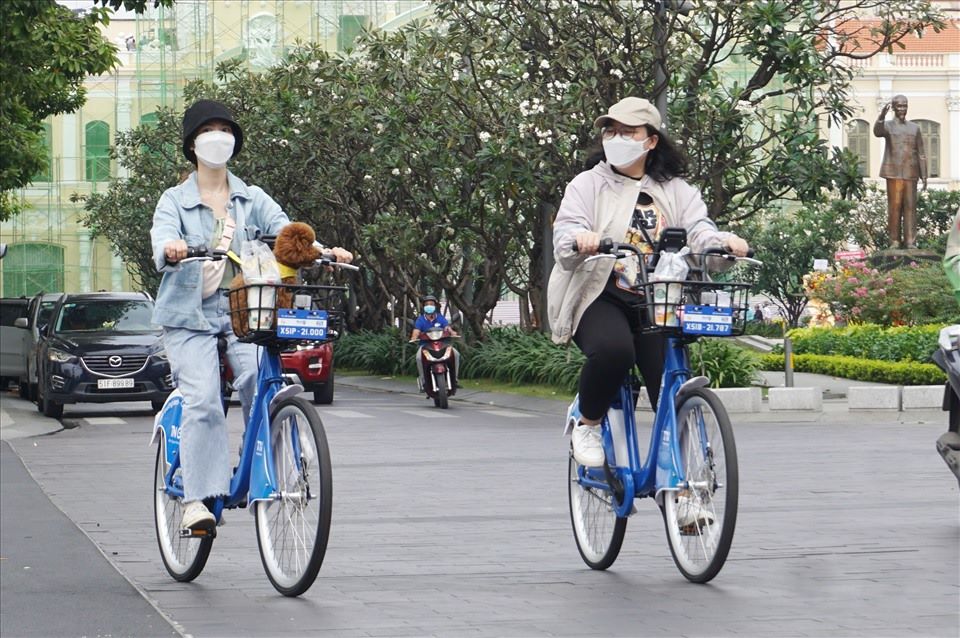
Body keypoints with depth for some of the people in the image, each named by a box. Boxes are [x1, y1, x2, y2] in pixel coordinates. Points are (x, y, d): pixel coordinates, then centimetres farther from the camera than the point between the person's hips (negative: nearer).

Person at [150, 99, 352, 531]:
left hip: (245, 309, 2)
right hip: (190, 313, -2)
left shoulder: (252, 199, 14)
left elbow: (284, 230, -2)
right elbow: (162, 236, -14)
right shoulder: (175, 200, 7)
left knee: (260, 380, -24)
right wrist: (171, 249, -39)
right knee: (202, 400, -20)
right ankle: (197, 498, -18)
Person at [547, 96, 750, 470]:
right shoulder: (588, 185, 6)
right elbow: (564, 239, -9)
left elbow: (698, 230, -4)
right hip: (601, 299, -3)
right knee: (613, 351, -35)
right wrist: (580, 241, -36)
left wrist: (724, 243, -29)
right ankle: (587, 426, -10)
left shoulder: (675, 190, 12)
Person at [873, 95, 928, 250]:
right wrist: (882, 115, -37)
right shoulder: (888, 126, 6)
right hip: (894, 173, -2)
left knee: (910, 207, -2)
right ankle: (894, 241, -3)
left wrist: (924, 176, 6)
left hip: (910, 173, 2)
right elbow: (877, 132, -20)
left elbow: (921, 153, 13)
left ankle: (910, 241, -2)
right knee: (894, 206, -5)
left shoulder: (914, 128, 14)